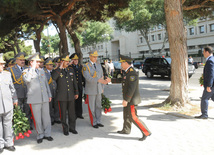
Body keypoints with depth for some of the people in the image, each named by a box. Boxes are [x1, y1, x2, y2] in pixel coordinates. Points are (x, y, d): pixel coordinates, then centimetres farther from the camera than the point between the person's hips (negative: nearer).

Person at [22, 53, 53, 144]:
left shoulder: (41, 70, 15)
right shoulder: (26, 71, -2)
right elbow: (27, 79, -26)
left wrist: (49, 95, 16)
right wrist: (33, 68, -18)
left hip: (44, 98, 4)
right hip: (34, 99, -4)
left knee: (46, 117, 8)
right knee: (37, 118, 4)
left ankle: (47, 134, 20)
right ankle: (40, 135, 18)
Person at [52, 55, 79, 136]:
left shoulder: (71, 70, 11)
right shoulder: (57, 71, -2)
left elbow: (74, 82, 14)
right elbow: (54, 77, -25)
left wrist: (76, 92, 10)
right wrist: (60, 68, -21)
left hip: (71, 95, 3)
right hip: (62, 96, -3)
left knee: (72, 112, 8)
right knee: (63, 113, 5)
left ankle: (72, 128, 22)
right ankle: (65, 129, 19)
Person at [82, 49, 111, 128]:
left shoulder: (99, 65, 6)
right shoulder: (86, 66, -14)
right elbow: (88, 78, -27)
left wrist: (102, 88, 12)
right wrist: (100, 80, -37)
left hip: (98, 89, 5)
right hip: (90, 90, -5)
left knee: (98, 106, 13)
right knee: (92, 107, 6)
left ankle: (98, 121, 25)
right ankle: (94, 123, 20)